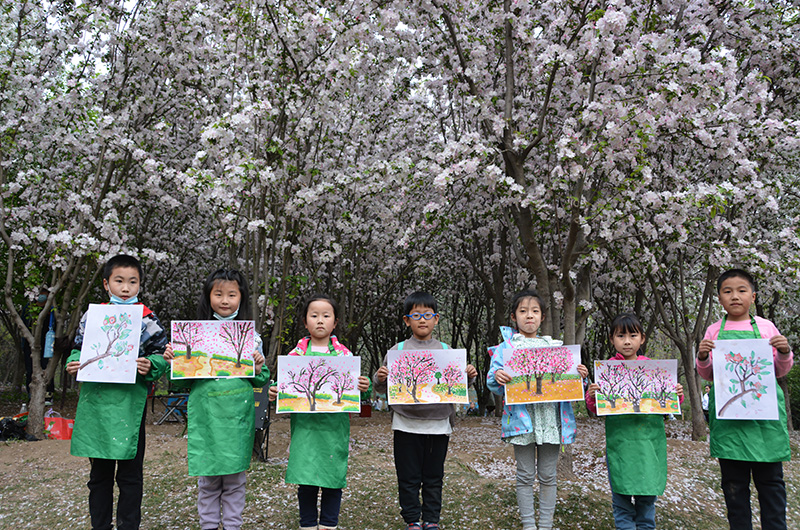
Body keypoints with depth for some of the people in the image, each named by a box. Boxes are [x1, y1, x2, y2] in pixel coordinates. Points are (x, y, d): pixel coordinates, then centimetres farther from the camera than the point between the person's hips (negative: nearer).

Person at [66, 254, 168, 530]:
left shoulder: (147, 319, 0)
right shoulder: (92, 315, 7)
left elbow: (162, 356, 1)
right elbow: (79, 349, 15)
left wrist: (149, 366, -19)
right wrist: (74, 364, -5)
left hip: (129, 404, -2)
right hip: (95, 402, 3)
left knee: (130, 474, 7)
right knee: (99, 472, 15)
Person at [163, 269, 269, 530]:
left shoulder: (251, 337, 3)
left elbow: (260, 383, 11)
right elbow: (182, 383, 8)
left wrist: (259, 370, -10)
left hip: (238, 418, 0)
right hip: (205, 418, 0)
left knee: (235, 479, 9)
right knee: (208, 480, 9)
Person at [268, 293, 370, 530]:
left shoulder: (343, 353, 5)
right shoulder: (297, 353, 4)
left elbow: (353, 387, 8)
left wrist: (363, 388, -13)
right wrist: (274, 393, -12)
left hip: (335, 424, 0)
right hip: (304, 424, 0)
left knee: (333, 477, 6)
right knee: (305, 479, 3)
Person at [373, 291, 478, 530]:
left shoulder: (445, 351, 5)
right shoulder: (398, 351, 1)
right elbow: (383, 388, 4)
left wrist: (469, 377, -8)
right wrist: (379, 379, -17)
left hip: (438, 424, 1)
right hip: (406, 425, -1)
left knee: (434, 477, 13)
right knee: (408, 478, 8)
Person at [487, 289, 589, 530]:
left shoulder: (555, 346, 13)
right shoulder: (506, 347, 4)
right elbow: (492, 381, -1)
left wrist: (580, 375, -6)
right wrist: (497, 376, -23)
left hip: (550, 417, 2)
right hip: (522, 417, -2)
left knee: (548, 476, 10)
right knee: (525, 475, 6)